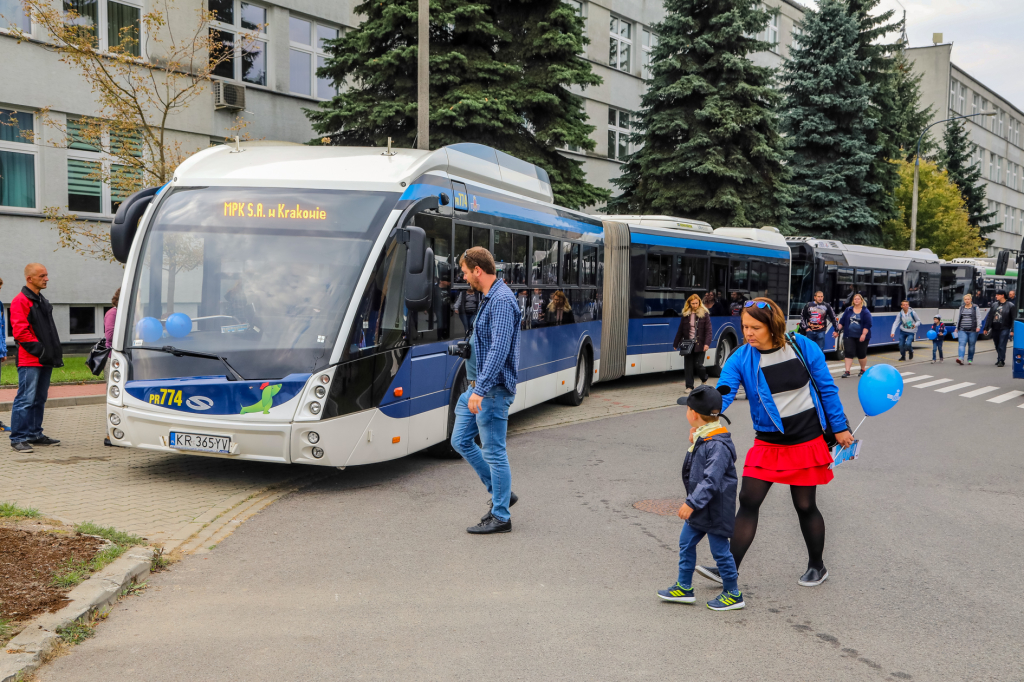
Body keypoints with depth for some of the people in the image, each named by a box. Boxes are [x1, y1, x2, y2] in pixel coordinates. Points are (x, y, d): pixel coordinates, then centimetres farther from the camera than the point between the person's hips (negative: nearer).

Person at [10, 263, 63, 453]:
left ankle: (35, 434, 21)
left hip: (45, 360, 9)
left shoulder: (42, 300, 20)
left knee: (39, 399, 13)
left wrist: (54, 352, 15)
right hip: (30, 361, -9)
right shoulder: (20, 301, -9)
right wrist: (39, 349, -16)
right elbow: (20, 331, -15)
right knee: (26, 399, -8)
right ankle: (18, 438, -4)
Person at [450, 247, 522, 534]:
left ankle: (500, 516, 9)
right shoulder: (489, 298, 14)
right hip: (478, 387, 10)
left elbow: (499, 350, -26)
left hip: (493, 390, -10)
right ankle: (501, 493, 23)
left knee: (494, 452, -2)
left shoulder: (502, 301, -18)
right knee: (461, 440, 14)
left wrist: (480, 390, -27)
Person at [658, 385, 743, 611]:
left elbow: (711, 480, -29)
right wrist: (693, 444, 10)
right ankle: (684, 587, 29)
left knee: (720, 550, 3)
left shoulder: (718, 445, -27)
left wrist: (691, 503, -28)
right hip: (700, 507, 10)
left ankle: (733, 594, 19)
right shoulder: (702, 438, 5)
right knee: (686, 542, 16)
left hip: (715, 510, -10)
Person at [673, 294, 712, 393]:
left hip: (699, 345, -3)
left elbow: (708, 330, -5)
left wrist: (707, 343, -16)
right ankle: (689, 386, 11)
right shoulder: (685, 315, 7)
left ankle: (704, 379, 26)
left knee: (698, 364, -4)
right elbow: (680, 330, 12)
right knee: (688, 366, 2)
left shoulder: (704, 314, -1)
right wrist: (676, 344, 12)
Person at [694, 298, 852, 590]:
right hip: (767, 442, 2)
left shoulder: (804, 347, -11)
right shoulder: (741, 359, -10)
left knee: (805, 506, 7)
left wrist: (839, 428, 4)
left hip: (806, 440, -2)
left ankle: (817, 566, 30)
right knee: (748, 501, -4)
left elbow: (827, 389, 0)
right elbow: (722, 394, -22)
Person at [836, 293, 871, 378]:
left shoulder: (866, 312, -1)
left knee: (861, 354, 9)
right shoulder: (848, 310, 7)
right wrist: (838, 330, 2)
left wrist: (863, 334, -19)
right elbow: (842, 321, 10)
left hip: (861, 337, -2)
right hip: (849, 336, 2)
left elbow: (867, 325, -9)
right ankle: (847, 371, -8)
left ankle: (863, 369, 29)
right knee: (849, 353, -8)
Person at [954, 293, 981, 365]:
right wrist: (956, 327, 17)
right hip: (962, 330, 2)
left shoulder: (975, 308, 4)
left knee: (971, 345, 3)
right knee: (961, 344, -14)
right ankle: (960, 358, -27)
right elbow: (958, 318, 20)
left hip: (972, 330, -2)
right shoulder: (961, 308, 14)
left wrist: (978, 326, -12)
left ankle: (970, 359, 14)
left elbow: (979, 318, 0)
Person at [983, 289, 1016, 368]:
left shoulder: (1010, 305, -3)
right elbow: (989, 317, 13)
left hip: (1004, 329, -5)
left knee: (1002, 346, -10)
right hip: (995, 328, 5)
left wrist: (1012, 330, -12)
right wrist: (986, 327, 8)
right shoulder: (994, 305, 11)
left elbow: (1014, 319, -5)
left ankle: (1001, 361, -6)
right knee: (997, 346, 10)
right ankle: (999, 360, 21)